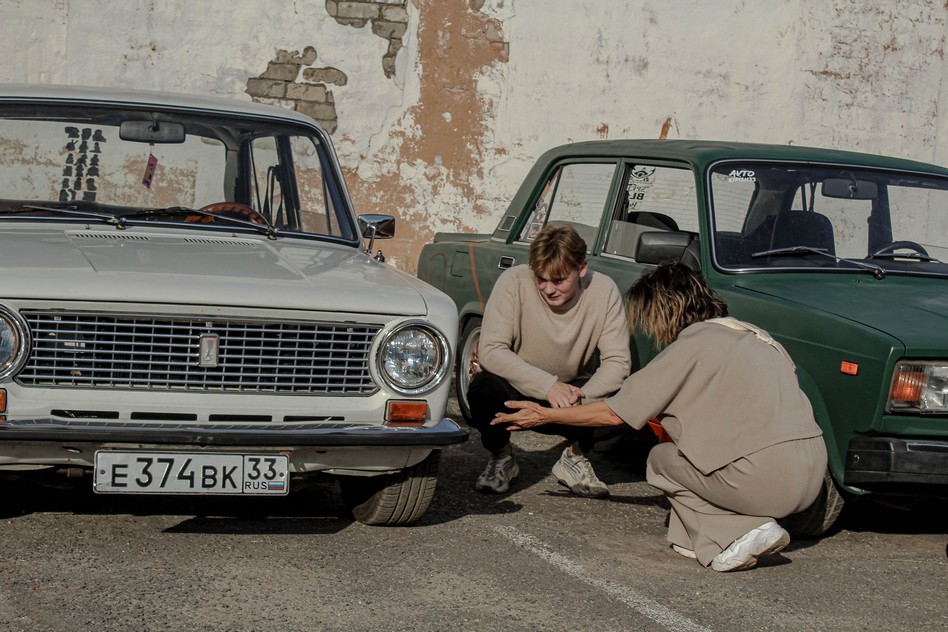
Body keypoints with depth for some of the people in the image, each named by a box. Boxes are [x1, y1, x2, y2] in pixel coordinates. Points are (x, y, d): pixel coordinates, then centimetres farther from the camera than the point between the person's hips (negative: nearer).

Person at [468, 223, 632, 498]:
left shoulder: (604, 290, -16)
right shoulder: (514, 281, -20)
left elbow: (618, 360, -17)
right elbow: (489, 350, -25)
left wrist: (582, 397, -36)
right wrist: (548, 385, -35)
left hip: (573, 391, 1)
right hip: (517, 391, -1)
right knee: (483, 388, -33)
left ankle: (575, 457, 4)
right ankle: (501, 456, 1)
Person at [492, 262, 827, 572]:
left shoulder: (691, 345, -4)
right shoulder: (753, 334, 19)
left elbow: (615, 413, 2)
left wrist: (545, 415, 13)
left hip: (766, 480, -8)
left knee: (660, 460, 13)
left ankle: (737, 535, -3)